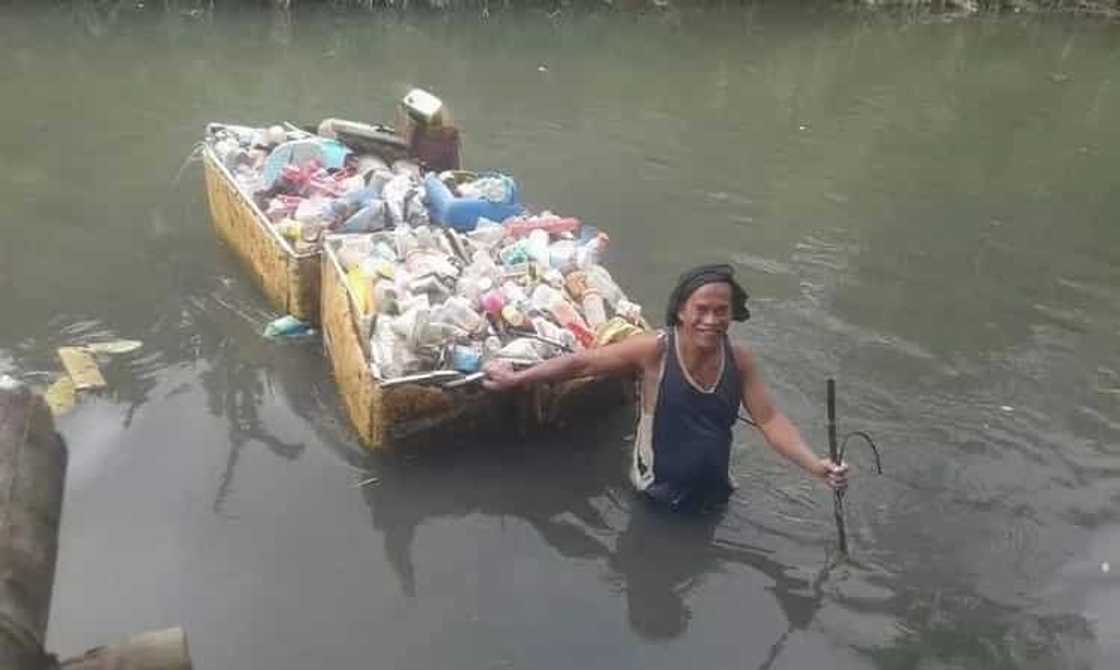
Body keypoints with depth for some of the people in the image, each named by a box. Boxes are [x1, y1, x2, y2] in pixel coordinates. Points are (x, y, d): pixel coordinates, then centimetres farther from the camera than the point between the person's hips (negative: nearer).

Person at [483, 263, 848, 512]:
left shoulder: (740, 359, -11)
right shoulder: (654, 350, -23)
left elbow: (771, 420, -9)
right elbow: (581, 363, -17)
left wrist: (817, 466, -21)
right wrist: (515, 378, -13)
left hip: (715, 496, 4)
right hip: (656, 501, -3)